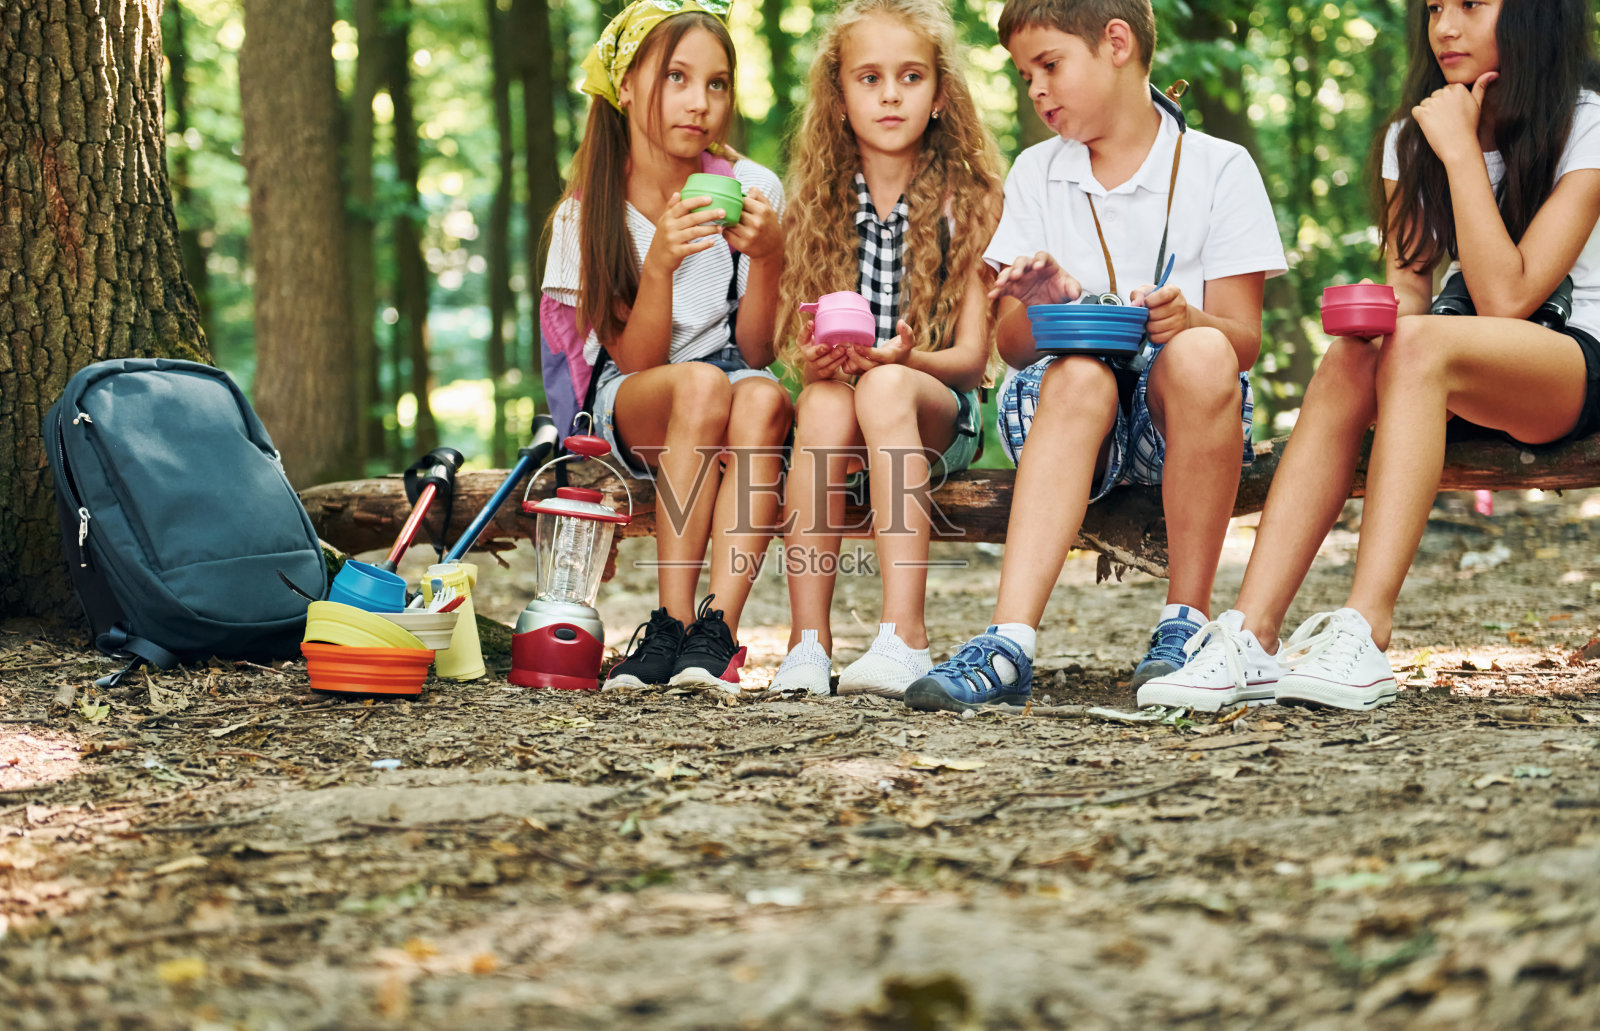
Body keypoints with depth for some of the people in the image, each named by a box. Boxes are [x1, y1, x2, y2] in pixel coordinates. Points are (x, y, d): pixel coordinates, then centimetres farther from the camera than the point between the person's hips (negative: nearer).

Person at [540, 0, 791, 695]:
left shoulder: (753, 190, -7)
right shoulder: (587, 215, -9)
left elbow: (755, 352, -6)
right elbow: (633, 361, -13)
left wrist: (768, 256, -24)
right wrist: (660, 261, -29)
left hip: (736, 386, 1)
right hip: (632, 408, -1)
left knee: (763, 397, -35)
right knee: (700, 383, -36)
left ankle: (717, 632, -40)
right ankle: (671, 624, -36)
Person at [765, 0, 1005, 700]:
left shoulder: (967, 199, 1)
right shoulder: (821, 201, 8)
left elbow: (973, 357, -4)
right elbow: (801, 342, 8)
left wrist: (902, 358, -25)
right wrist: (815, 359, -17)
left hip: (940, 410, -2)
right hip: (838, 391, 2)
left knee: (885, 388, -36)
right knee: (824, 401, -33)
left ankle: (903, 639, -44)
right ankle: (807, 641, -35)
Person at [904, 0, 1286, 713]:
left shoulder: (1218, 167, 3)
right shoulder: (1036, 174, 12)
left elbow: (1243, 337, -3)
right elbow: (1014, 350, 7)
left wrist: (1189, 319, -26)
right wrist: (1036, 307, -16)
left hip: (1180, 413, -1)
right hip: (1072, 410, 1)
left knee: (1200, 354, -35)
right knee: (1077, 377, -34)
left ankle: (1186, 620, -24)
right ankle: (1010, 643, -49)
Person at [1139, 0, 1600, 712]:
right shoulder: (1410, 136, 8)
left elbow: (1505, 298, -21)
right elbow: (1408, 278, 4)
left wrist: (1460, 150, -20)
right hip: (1450, 383, 5)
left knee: (1418, 344, -35)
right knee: (1348, 364, -28)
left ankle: (1365, 633, -45)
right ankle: (1252, 637, -38)